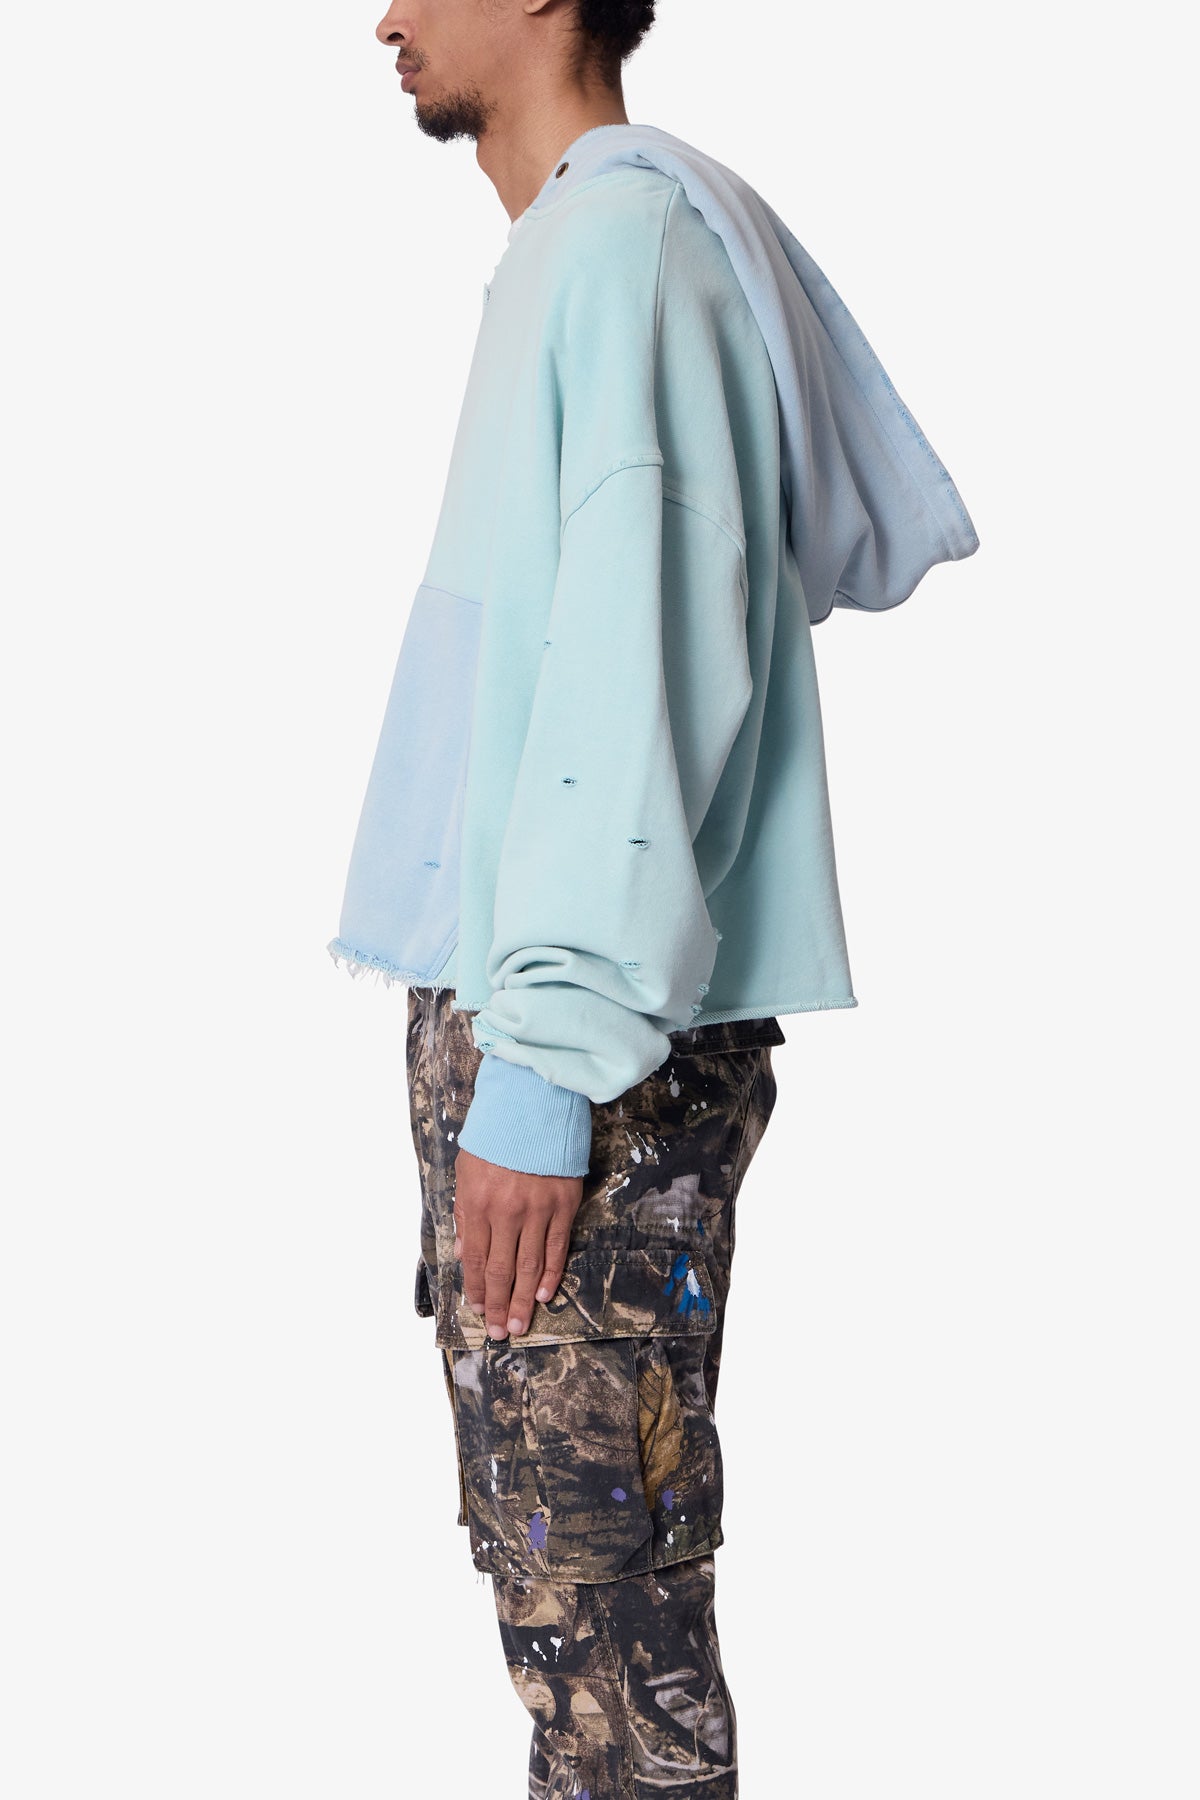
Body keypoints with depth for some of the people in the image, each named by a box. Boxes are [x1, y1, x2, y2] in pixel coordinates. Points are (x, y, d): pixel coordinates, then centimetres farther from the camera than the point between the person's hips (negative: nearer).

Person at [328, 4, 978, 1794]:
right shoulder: (564, 253, 21)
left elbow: (644, 659, -18)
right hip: (511, 1005, 10)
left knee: (597, 1564, -6)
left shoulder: (630, 232, -9)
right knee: (545, 1531, 14)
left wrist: (548, 1061, -21)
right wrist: (500, 1038, 15)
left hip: (596, 1042, -10)